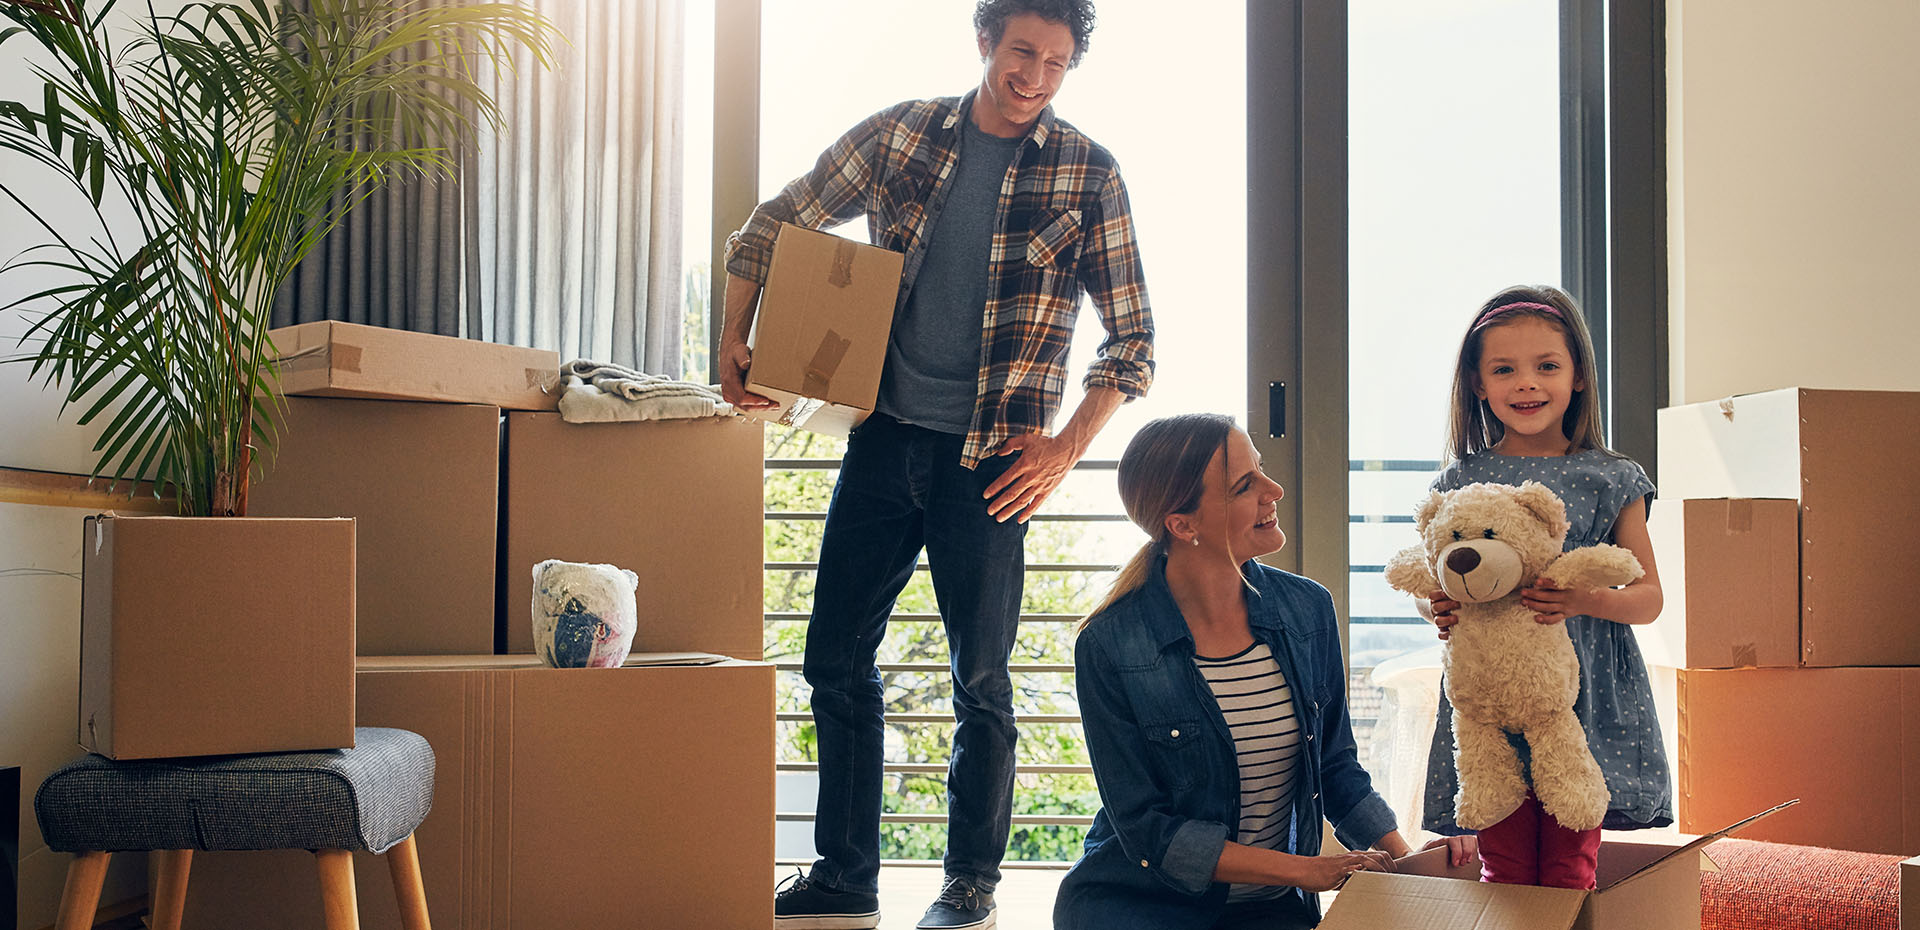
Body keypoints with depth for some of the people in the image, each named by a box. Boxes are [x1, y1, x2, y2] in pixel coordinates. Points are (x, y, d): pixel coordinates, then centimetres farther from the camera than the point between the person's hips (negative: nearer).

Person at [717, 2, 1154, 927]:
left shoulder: (1086, 174, -2)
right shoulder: (899, 135, 5)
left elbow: (1131, 337, 0)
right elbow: (769, 229, 13)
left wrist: (1066, 448, -9)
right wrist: (734, 340, 2)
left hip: (989, 459, -3)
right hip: (884, 436, 3)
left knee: (981, 678, 4)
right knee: (836, 658, 7)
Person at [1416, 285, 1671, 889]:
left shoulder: (1610, 479, 3)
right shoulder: (1462, 482, 5)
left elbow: (1649, 597, 4)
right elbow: (1427, 583, 12)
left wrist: (1586, 600, -17)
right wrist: (1436, 607, -11)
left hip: (1583, 697, 0)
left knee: (1569, 870, 3)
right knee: (1505, 872, 4)